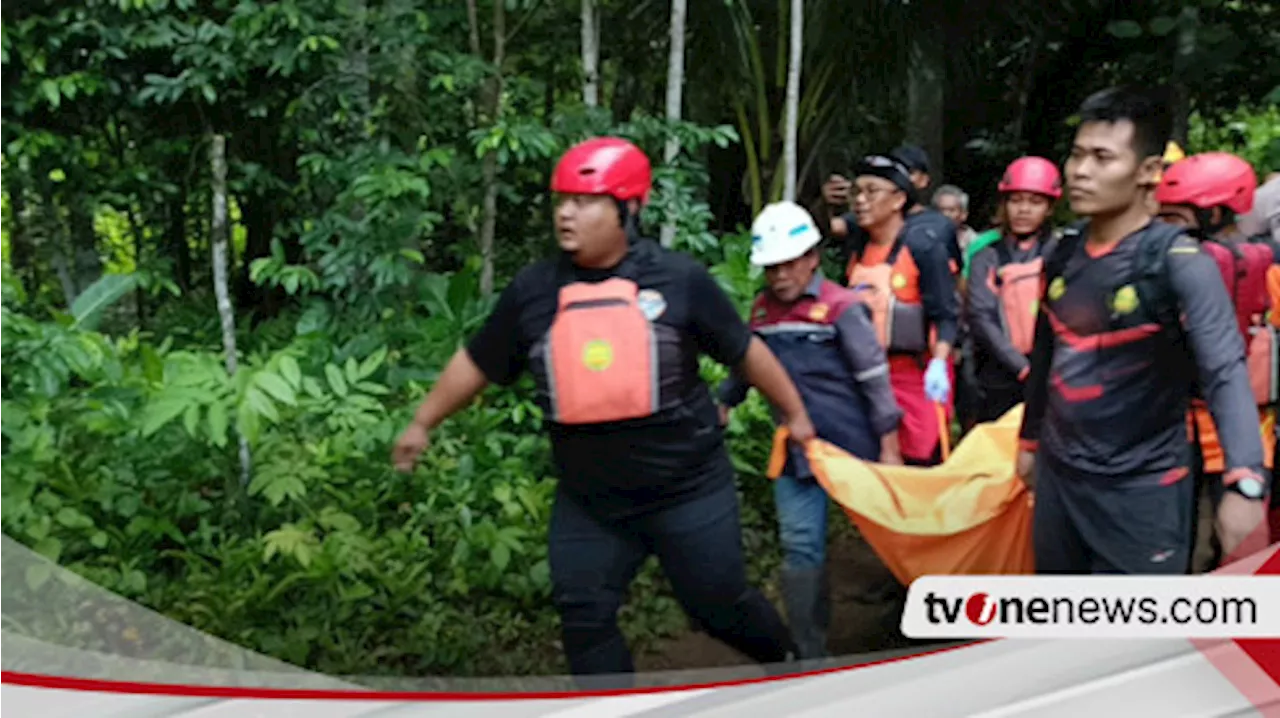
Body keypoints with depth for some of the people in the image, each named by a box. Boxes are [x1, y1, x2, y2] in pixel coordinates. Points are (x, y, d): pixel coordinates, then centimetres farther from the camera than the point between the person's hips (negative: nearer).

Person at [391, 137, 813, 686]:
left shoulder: (679, 278, -9)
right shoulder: (534, 289, -2)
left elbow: (745, 351, 2)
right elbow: (477, 363, 10)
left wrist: (795, 415, 11)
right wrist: (423, 423, 16)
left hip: (687, 487, -2)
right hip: (589, 500, 3)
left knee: (719, 605, 8)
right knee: (584, 617, 5)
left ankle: (785, 659, 40)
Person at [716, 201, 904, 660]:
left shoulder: (840, 308, -11)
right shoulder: (762, 310, 5)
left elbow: (875, 381, -10)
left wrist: (888, 449, -11)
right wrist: (723, 404, 22)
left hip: (850, 446, -4)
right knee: (800, 548, 2)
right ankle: (809, 653, 10)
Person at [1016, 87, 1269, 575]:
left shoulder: (1178, 262, -15)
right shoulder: (1062, 256, 4)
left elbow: (1226, 373, -25)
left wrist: (1245, 484, -36)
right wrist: (1030, 438, 21)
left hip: (1140, 489, -6)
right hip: (1057, 474, 6)